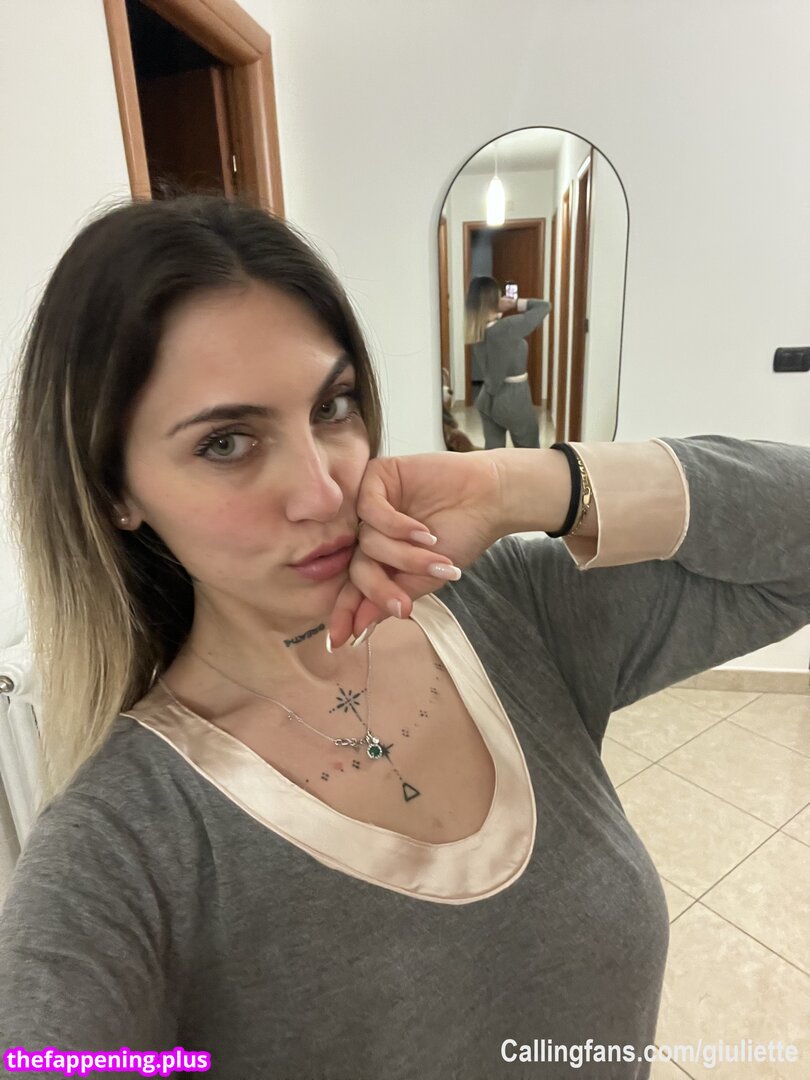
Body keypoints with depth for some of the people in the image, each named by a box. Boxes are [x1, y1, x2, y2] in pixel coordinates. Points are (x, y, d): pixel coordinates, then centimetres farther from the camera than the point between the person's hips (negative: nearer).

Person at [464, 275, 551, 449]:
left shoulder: (476, 330, -4)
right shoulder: (508, 327, -24)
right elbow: (544, 306, -14)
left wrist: (500, 310, 4)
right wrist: (515, 304, -5)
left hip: (487, 398, 7)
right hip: (513, 399, -6)